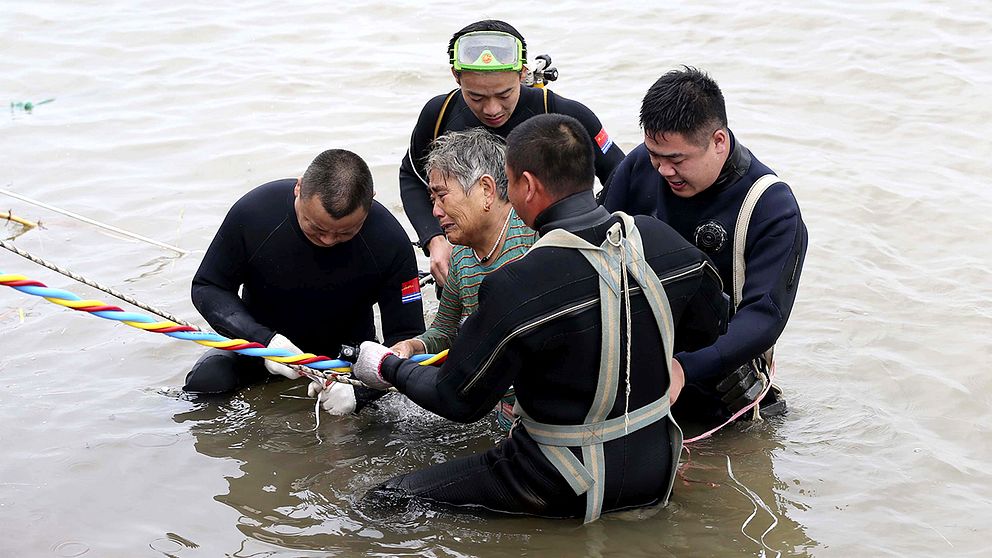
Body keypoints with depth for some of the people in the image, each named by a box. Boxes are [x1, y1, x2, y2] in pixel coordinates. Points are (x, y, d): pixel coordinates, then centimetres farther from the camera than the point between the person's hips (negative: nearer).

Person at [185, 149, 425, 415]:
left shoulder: (390, 241, -26)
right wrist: (263, 340, -29)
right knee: (204, 383, -26)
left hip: (345, 351, 0)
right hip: (263, 336, 0)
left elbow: (408, 338, -19)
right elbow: (207, 287, -12)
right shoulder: (254, 213, -25)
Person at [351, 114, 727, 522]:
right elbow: (708, 326, 10)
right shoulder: (662, 240, -8)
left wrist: (388, 368, 5)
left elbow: (458, 401, -13)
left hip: (567, 494, -6)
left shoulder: (516, 287, -25)